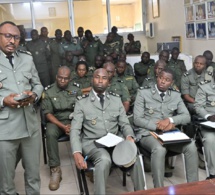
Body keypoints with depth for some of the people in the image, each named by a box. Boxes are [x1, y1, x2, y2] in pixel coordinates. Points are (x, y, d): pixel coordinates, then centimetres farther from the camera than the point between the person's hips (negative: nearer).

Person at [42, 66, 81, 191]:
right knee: (50, 133, -34)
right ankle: (55, 169, -28)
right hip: (56, 121, -1)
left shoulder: (76, 90, 5)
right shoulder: (49, 92, 0)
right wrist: (63, 127, -17)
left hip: (74, 120, 1)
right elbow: (48, 113, -5)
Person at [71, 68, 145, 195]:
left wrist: (129, 136, -13)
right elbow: (75, 130, -3)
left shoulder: (116, 100, 12)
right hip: (92, 143, -2)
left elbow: (125, 124, 11)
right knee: (105, 159, -36)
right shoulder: (82, 103, 3)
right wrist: (77, 153, -20)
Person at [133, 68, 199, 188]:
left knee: (191, 146, -23)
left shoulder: (176, 96, 13)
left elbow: (186, 117, 6)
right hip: (147, 133, -4)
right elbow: (137, 119, -6)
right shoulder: (143, 93, 1)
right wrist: (158, 126, -17)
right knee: (159, 149, -37)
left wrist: (170, 120, -14)